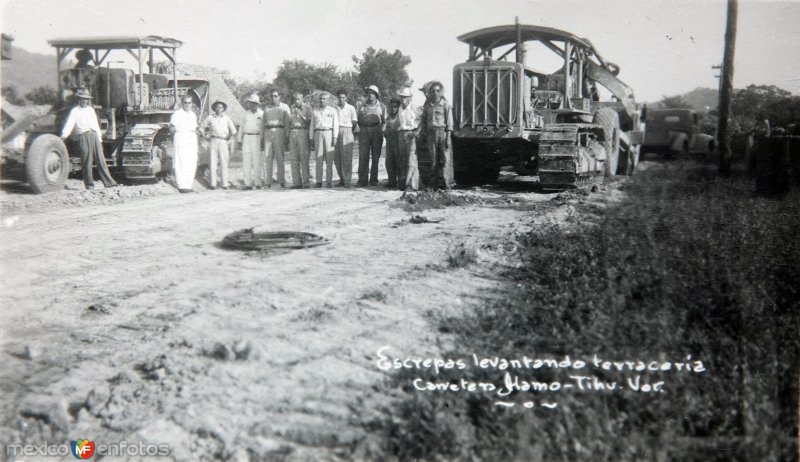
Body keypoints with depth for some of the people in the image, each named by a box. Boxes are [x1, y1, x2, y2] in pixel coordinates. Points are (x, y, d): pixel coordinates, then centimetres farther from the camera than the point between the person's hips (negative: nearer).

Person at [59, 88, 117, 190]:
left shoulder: (91, 109, 23)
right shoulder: (75, 111, 8)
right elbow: (70, 123, -6)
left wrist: (99, 138, 21)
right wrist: (64, 135, -22)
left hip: (94, 136, 4)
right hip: (83, 136, -4)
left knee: (101, 159, -1)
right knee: (87, 161, -6)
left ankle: (109, 182, -3)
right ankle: (89, 184, 1)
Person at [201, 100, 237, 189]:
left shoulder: (227, 118, 9)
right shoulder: (210, 118, 7)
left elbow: (233, 131, 13)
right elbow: (203, 127, 17)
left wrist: (228, 139, 11)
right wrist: (207, 136, 11)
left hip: (223, 142, 0)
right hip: (213, 142, 0)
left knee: (224, 163, -1)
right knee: (213, 163, -2)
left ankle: (225, 184, 2)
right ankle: (213, 184, 1)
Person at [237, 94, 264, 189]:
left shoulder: (261, 114, 4)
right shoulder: (246, 114, 16)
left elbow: (264, 128, 0)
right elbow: (242, 127, 19)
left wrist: (262, 140, -9)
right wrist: (240, 139, 12)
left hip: (257, 138, -4)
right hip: (246, 138, 4)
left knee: (257, 161, -6)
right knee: (246, 161, -1)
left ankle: (258, 183, 0)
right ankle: (248, 183, 1)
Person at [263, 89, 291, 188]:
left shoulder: (284, 107, 9)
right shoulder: (266, 108, 19)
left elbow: (287, 122, 3)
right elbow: (264, 123, 19)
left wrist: (287, 136, -6)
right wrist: (262, 136, 11)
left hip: (279, 132, -3)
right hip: (268, 132, 3)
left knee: (280, 157, -8)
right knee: (268, 158, -2)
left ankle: (282, 181, -5)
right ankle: (268, 182, -2)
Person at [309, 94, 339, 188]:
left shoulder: (332, 111, 10)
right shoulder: (314, 111, 16)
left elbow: (336, 124, 5)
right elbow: (312, 126, 15)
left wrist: (335, 137, -6)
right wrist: (311, 139, 9)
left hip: (329, 133, -1)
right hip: (318, 134, 1)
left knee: (329, 159, -5)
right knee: (318, 159, -4)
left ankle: (329, 181, -4)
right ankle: (319, 182, -4)